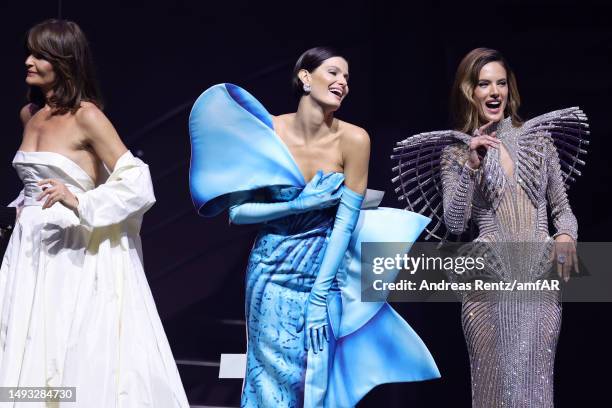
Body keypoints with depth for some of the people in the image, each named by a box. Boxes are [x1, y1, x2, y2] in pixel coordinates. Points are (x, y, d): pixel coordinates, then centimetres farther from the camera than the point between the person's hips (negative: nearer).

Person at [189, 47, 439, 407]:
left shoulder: (353, 139, -12)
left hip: (326, 269, -1)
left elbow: (346, 219, -11)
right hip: (273, 271, 1)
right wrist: (298, 205, -20)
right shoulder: (266, 131, -10)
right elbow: (237, 212, -8)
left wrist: (321, 294, -13)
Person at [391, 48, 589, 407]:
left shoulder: (538, 137, 8)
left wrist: (566, 236, -7)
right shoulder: (455, 150, 3)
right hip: (489, 283, -2)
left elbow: (562, 207, 13)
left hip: (542, 280, 2)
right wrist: (471, 166, -16)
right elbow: (455, 223, -8)